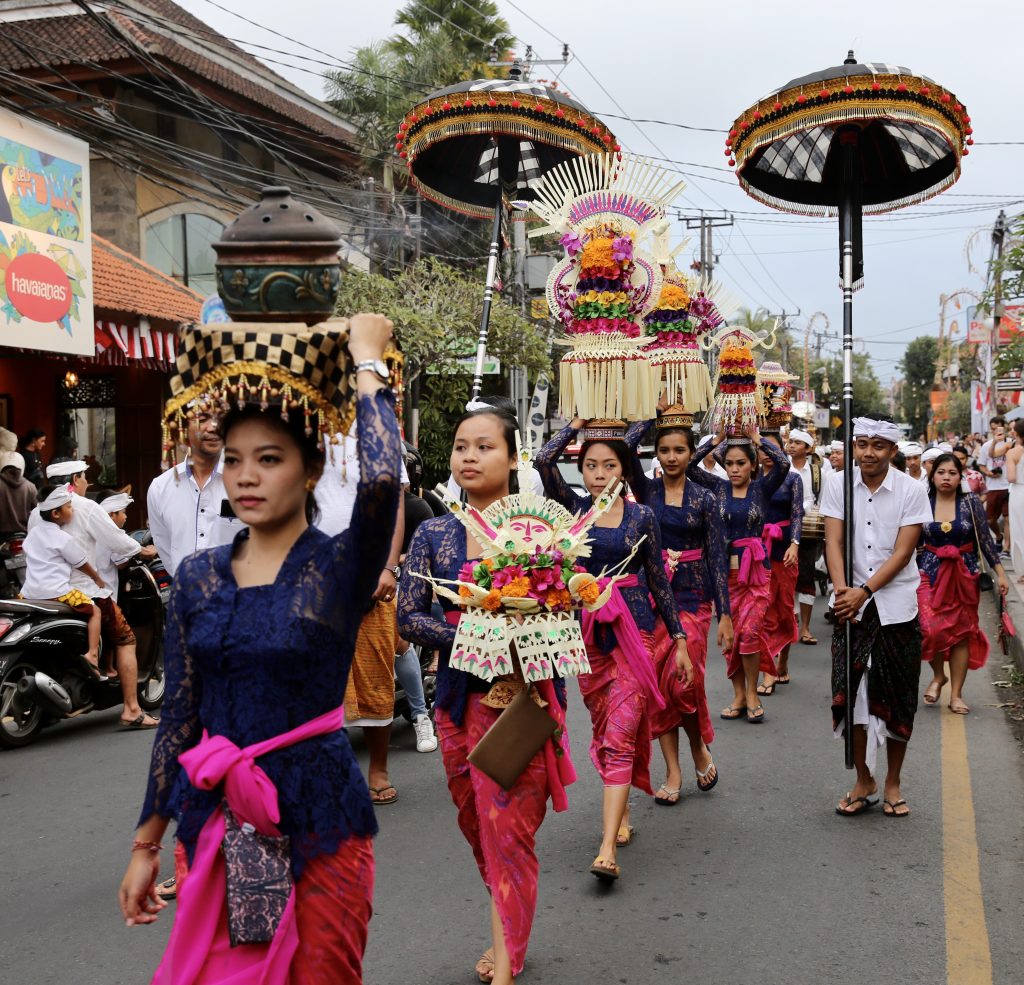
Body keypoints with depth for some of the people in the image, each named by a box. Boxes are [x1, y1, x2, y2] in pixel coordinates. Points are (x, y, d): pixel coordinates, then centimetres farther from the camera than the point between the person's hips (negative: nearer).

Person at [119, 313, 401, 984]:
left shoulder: (339, 567, -10)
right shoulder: (199, 577, 3)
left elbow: (382, 481, -32)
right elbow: (179, 716, 8)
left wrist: (367, 359, -20)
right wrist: (147, 843, 10)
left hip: (317, 822, -4)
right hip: (218, 821, 4)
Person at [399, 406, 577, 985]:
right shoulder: (435, 535, 3)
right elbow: (409, 616, 1)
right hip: (459, 698, 4)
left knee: (510, 830, -2)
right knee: (477, 825, 15)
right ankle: (509, 935, 36)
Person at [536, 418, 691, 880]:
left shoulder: (641, 517, 1)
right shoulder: (574, 507, 4)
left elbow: (658, 581, 6)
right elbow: (544, 460, -12)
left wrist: (679, 639, 5)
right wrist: (579, 422, 1)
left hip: (632, 629, -2)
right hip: (585, 629, 3)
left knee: (620, 734, -11)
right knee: (603, 730, 12)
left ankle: (608, 849, -16)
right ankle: (621, 812, 32)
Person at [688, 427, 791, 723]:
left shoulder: (762, 487, 1)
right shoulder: (718, 487, 5)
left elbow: (783, 464, -16)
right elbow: (689, 467, -6)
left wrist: (756, 439, -8)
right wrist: (718, 440, -3)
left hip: (755, 568, -2)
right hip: (724, 568, 2)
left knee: (749, 631, -11)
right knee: (729, 633, 5)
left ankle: (752, 695, 5)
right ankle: (738, 695, 16)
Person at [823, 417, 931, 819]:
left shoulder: (912, 490, -5)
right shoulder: (837, 485, 0)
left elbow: (902, 552, -9)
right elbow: (833, 542, -5)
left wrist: (864, 591, -19)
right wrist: (842, 590, -20)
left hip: (897, 607, -1)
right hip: (851, 604, 1)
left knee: (897, 697, 5)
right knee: (851, 692, 2)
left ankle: (892, 784, 21)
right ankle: (863, 782, 19)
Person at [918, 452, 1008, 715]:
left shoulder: (971, 502, -3)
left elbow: (985, 540, 0)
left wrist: (1000, 573, -3)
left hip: (964, 573, 0)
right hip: (930, 572, 0)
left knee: (962, 632, 5)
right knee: (930, 628, -14)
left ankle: (956, 694, 15)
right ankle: (938, 675, 15)